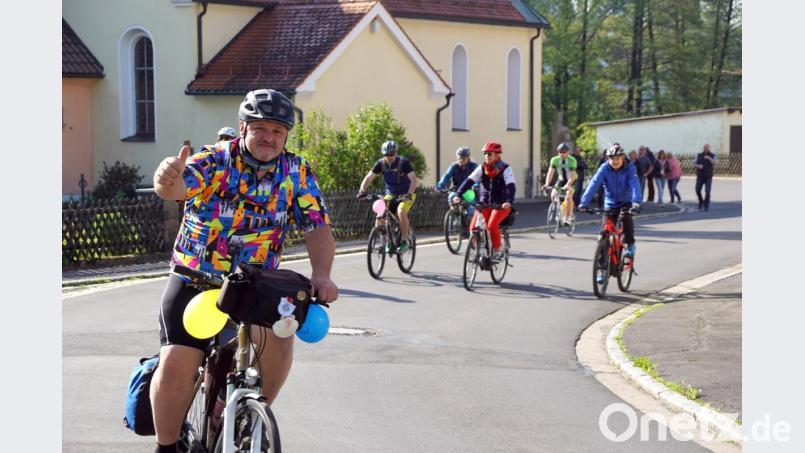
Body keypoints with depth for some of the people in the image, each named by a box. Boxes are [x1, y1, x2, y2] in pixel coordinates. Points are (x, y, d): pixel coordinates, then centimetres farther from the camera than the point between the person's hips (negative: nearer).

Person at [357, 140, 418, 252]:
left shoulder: (403, 162, -20)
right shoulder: (381, 163, -10)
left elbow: (413, 179, -29)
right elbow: (369, 177, -11)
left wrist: (409, 194, -45)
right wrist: (362, 190, -28)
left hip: (406, 194, -4)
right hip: (390, 194, 4)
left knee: (401, 212, -32)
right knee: (380, 217, -15)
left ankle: (405, 241, -21)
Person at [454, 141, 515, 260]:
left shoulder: (505, 169, -10)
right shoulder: (482, 169, 1)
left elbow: (511, 187, -23)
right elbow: (469, 181, -8)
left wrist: (509, 202, -40)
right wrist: (458, 195, -22)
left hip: (501, 205, -4)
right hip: (484, 204, 4)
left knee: (492, 224, -29)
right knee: (473, 227, -16)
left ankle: (497, 250, -11)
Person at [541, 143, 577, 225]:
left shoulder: (572, 160, -26)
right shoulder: (554, 160, -17)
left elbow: (572, 176, -33)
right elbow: (550, 173, -21)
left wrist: (567, 185, -49)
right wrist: (546, 184, -36)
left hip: (571, 181, -4)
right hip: (561, 180, 4)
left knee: (568, 197, -25)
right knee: (553, 195, -16)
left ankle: (568, 218, -15)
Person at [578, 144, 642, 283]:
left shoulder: (629, 168, -17)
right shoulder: (604, 169, -14)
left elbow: (635, 185, -30)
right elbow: (594, 184, -25)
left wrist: (636, 203, -48)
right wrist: (584, 202, -38)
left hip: (626, 203, -1)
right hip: (610, 204, 2)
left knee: (627, 220, -32)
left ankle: (630, 243, 1)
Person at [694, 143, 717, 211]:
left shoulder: (712, 155, 0)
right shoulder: (699, 155, 5)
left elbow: (716, 163, -14)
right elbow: (694, 163, 7)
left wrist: (709, 158, -25)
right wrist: (698, 166, -14)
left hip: (708, 176, -2)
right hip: (700, 176, 2)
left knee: (707, 191, -12)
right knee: (697, 190, -5)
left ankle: (706, 205, -1)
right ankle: (701, 202, 20)